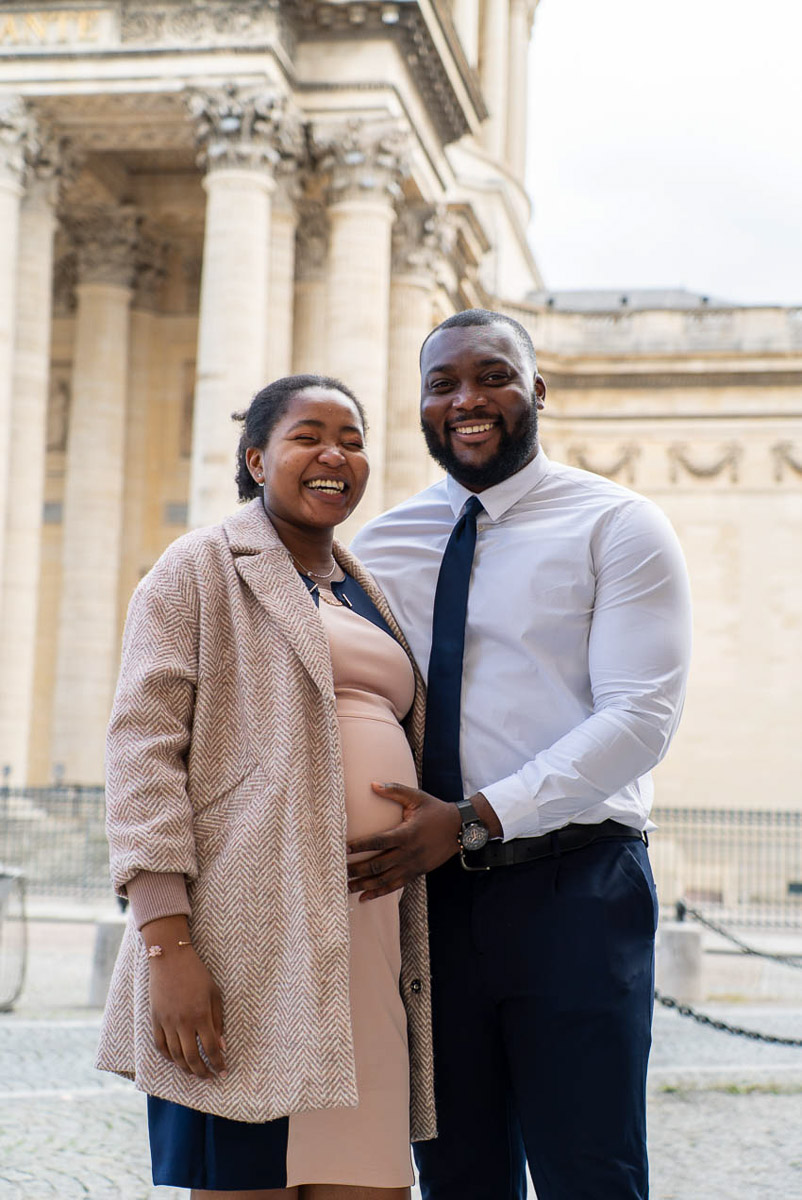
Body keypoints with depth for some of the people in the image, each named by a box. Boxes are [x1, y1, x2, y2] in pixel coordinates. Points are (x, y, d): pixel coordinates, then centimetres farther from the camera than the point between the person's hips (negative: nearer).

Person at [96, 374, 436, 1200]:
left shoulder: (368, 597, 24)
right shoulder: (203, 568, 4)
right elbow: (143, 742, -6)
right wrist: (166, 941, -17)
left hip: (369, 943, 6)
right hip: (251, 939, -6)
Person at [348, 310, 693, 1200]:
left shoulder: (616, 527, -1)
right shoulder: (379, 545, 13)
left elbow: (640, 719, -11)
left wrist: (477, 820, -19)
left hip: (573, 890, -4)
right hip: (426, 893, 4)